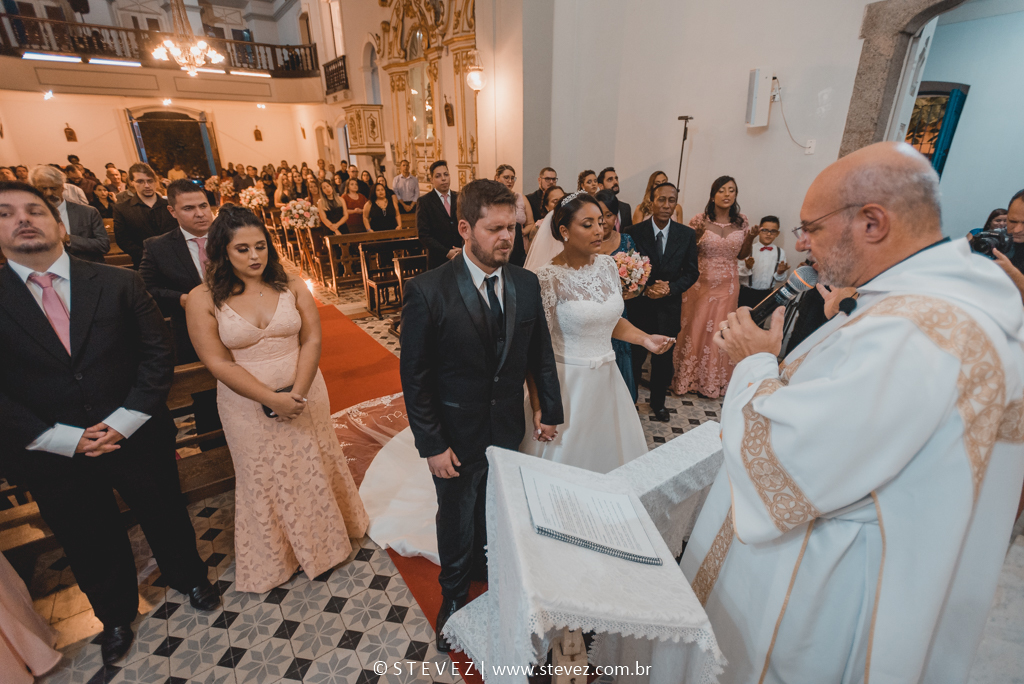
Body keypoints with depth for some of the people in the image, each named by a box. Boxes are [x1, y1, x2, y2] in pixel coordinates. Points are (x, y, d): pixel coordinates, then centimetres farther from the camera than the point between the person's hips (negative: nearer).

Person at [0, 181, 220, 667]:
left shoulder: (119, 283, -5)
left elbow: (157, 352, -6)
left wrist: (124, 421, -14)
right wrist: (66, 439, -14)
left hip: (137, 439, 0)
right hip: (52, 456, 1)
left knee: (166, 517, 19)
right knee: (90, 545, 20)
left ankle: (189, 577, 48)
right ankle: (115, 616, 47)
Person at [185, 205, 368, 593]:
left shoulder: (292, 287, -4)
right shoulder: (203, 300, -9)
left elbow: (312, 340, -8)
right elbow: (218, 363, -13)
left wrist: (297, 393, -19)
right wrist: (272, 399, -20)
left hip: (304, 395, 2)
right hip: (249, 406, -1)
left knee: (314, 464, 17)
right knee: (264, 479, 15)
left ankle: (326, 537, 44)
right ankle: (277, 557, 41)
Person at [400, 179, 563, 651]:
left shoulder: (526, 284, -7)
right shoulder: (427, 291, -21)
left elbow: (541, 353, 4)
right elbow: (414, 377, -16)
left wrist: (550, 410, 8)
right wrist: (432, 444, -15)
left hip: (509, 430, 4)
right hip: (457, 438, -3)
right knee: (457, 521, 20)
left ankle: (486, 568, 57)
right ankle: (454, 595, 49)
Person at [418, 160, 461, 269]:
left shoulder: (459, 198, 10)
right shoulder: (424, 201, 0)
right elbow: (424, 235, -6)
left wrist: (464, 249, -9)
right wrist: (447, 253, -15)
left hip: (462, 257, 3)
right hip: (438, 260, -3)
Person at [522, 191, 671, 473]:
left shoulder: (607, 264, 2)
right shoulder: (548, 278, -16)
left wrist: (646, 339, -1)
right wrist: (538, 406, -16)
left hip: (607, 376, 6)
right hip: (567, 382, -6)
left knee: (611, 453, 19)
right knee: (566, 454, 9)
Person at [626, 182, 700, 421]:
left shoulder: (687, 234, 0)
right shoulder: (635, 232, -8)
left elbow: (691, 271, 3)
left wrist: (670, 288, -13)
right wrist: (645, 289, -20)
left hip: (669, 306, 2)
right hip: (639, 305, -2)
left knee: (664, 359, 14)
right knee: (635, 356, 9)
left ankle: (658, 401, 34)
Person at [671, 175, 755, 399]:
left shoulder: (741, 222, 2)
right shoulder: (700, 220, -7)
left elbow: (742, 255, 11)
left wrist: (750, 239, -7)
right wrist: (696, 236, -22)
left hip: (728, 285, 3)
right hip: (701, 282, -2)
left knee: (720, 331, 9)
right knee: (695, 328, 3)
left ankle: (713, 381, 24)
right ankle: (688, 377, 20)